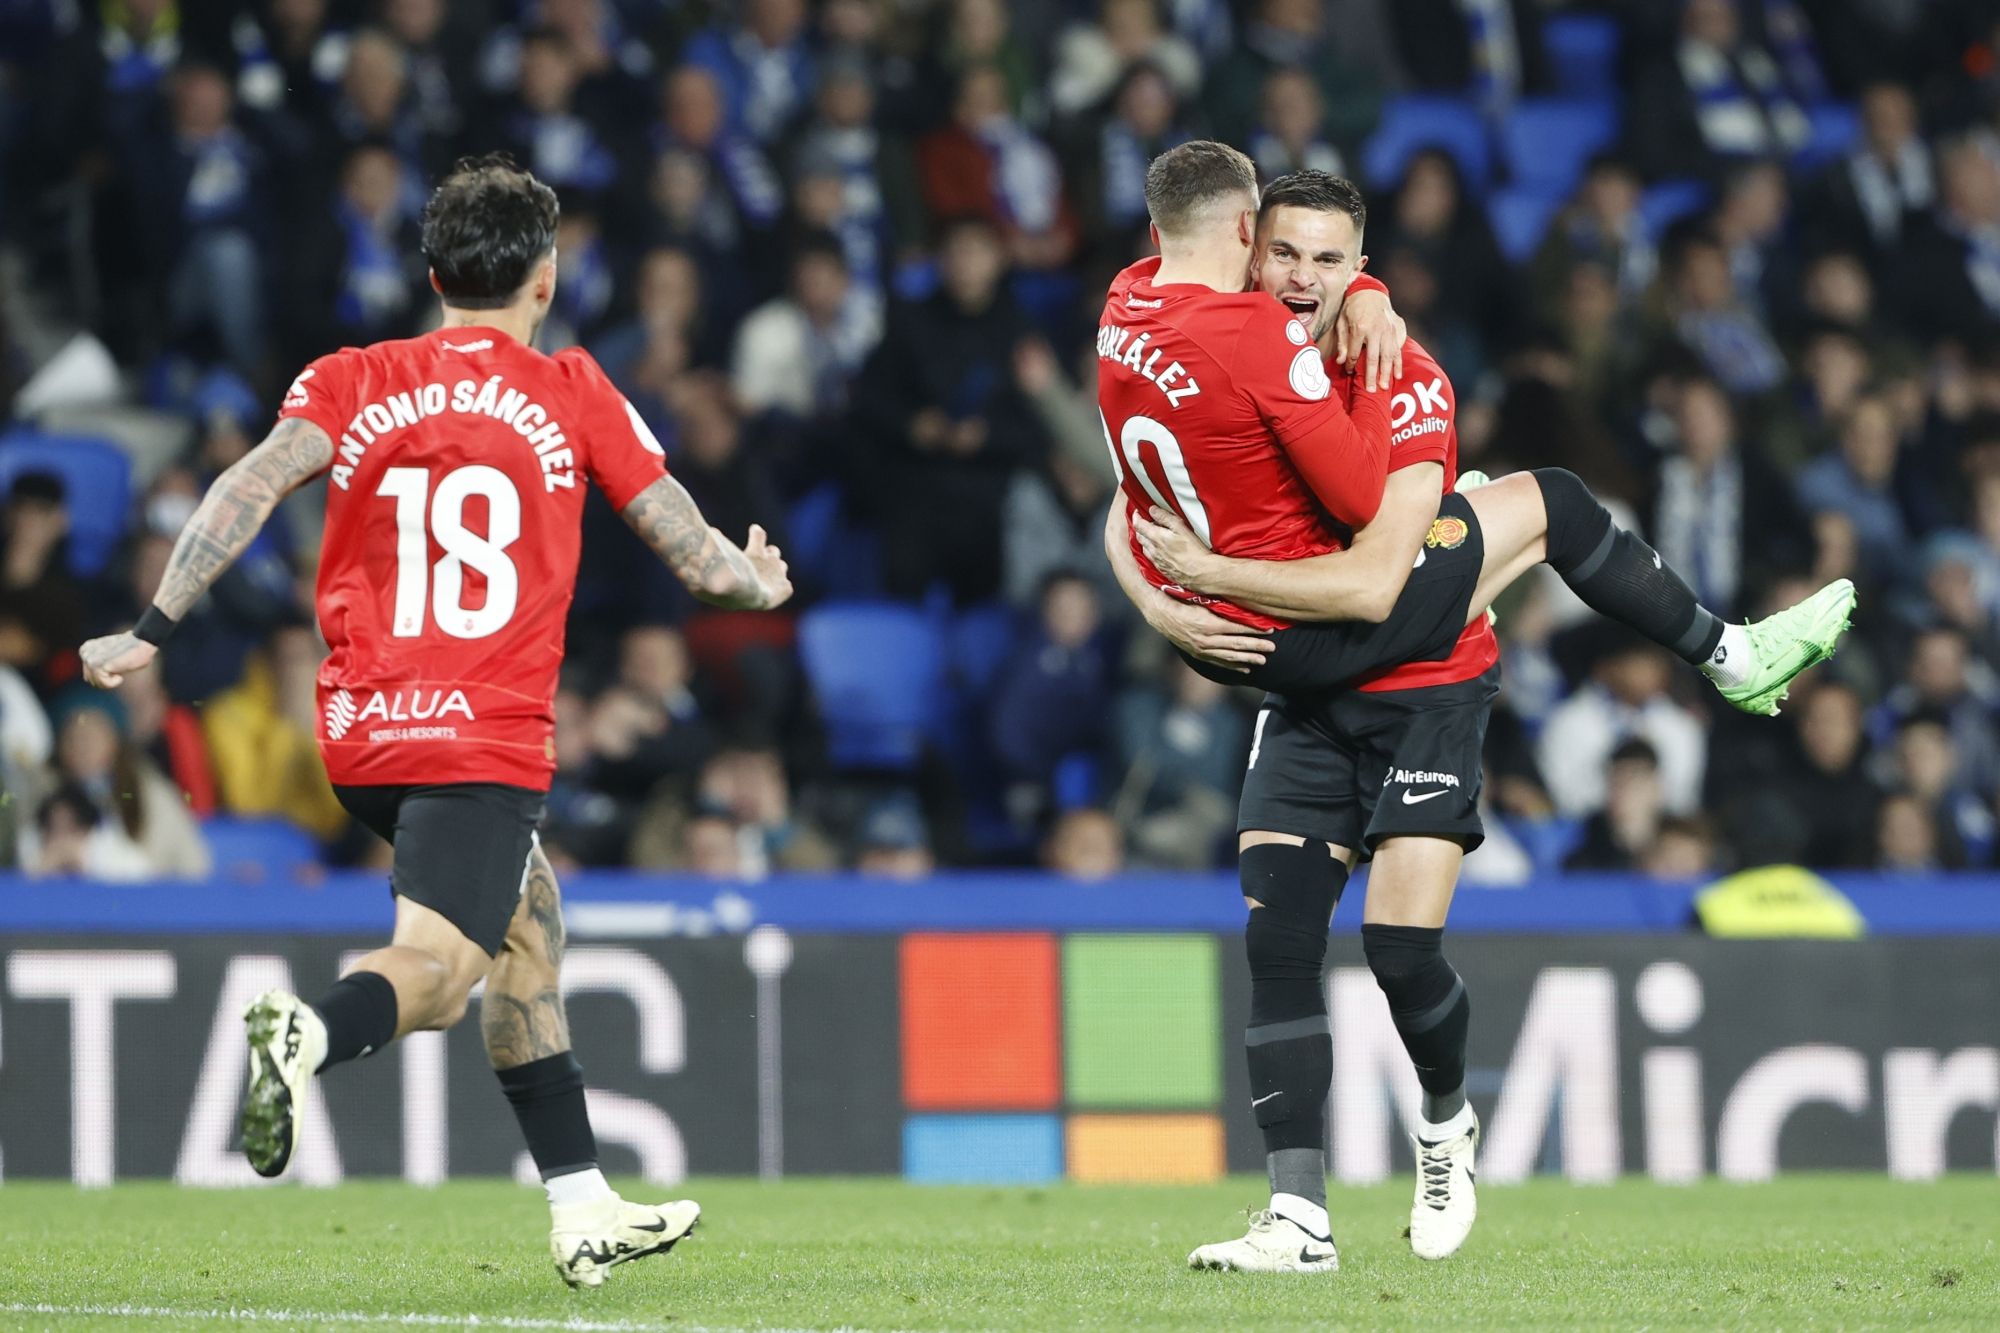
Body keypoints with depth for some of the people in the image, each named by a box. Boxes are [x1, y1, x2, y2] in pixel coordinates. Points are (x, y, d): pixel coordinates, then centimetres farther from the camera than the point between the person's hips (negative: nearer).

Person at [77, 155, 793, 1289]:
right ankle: (312, 1034, -48)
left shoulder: (348, 382, 10)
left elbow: (251, 488, -8)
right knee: (434, 974, -13)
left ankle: (585, 1210, 24)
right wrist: (760, 581, 30)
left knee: (528, 921, 23)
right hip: (486, 741, -5)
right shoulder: (574, 395, 5)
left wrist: (154, 630, -10)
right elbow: (701, 559, 8)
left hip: (360, 732, 5)